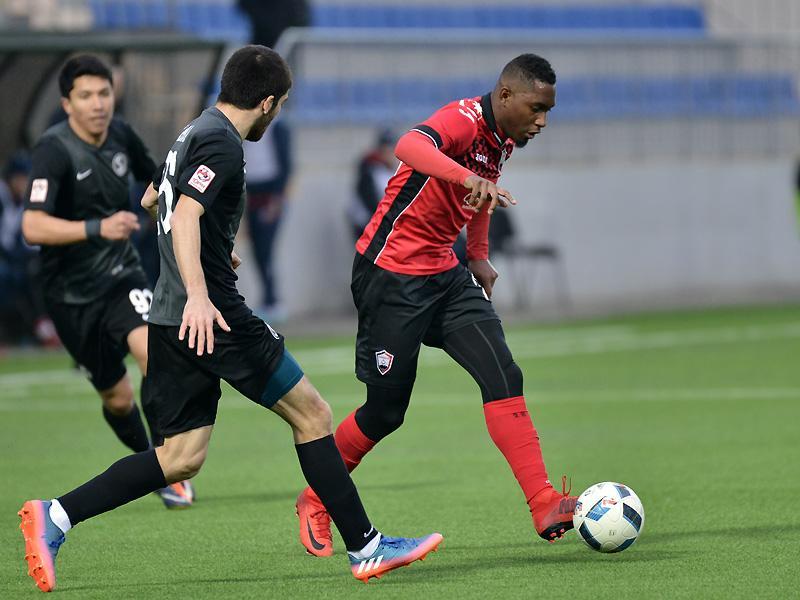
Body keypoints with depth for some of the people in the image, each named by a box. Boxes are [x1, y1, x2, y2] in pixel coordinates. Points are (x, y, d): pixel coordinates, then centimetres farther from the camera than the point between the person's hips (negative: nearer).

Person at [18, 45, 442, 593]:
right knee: (311, 414, 0)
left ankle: (56, 516, -4)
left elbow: (152, 201, 35)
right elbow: (184, 217, -24)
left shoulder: (196, 133, 19)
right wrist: (197, 295, -34)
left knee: (182, 458, 5)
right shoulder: (222, 143, -11)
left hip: (173, 320, 9)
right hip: (214, 317, -9)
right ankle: (365, 547, 2)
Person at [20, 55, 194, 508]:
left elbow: (156, 179, 20)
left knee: (154, 351, -25)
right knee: (118, 397, 7)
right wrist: (98, 228, -41)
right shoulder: (54, 151, -20)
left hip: (122, 275, 3)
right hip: (71, 293, -3)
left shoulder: (122, 136, -3)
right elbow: (33, 227, -32)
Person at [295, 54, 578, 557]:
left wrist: (479, 255, 21)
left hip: (444, 275, 8)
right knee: (386, 409, -1)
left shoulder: (503, 139, 7)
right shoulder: (464, 120, -21)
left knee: (503, 377, -11)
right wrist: (470, 178, -62)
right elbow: (410, 147, -45)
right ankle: (316, 501, 23)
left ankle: (545, 506, -18)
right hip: (391, 274, -8)